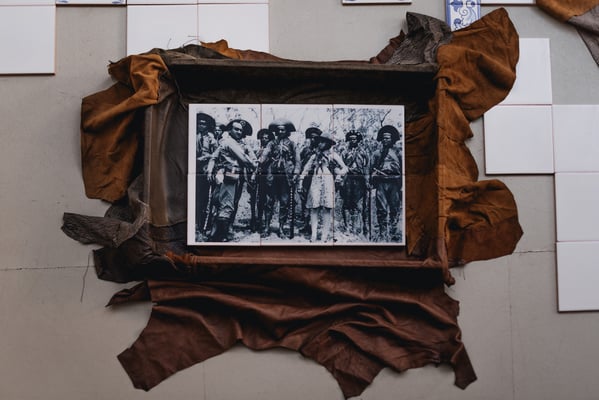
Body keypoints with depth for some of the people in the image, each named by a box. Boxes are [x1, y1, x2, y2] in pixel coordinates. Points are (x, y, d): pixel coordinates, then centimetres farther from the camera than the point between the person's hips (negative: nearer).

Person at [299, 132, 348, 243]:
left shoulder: (333, 155, 11)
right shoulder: (315, 155, 19)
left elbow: (345, 168, 10)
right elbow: (306, 169, 18)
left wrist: (340, 174, -9)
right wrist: (301, 180, 8)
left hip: (328, 182, -2)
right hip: (315, 182, 2)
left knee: (327, 208, -7)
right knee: (314, 208, -6)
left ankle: (325, 235, -4)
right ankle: (313, 234, -5)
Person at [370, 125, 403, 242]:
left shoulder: (397, 153, 13)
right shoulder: (377, 153, 15)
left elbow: (402, 170, 10)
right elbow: (372, 169, 13)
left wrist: (401, 184, 2)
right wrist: (373, 181, 0)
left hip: (395, 183, 0)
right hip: (381, 183, 0)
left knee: (395, 209, 1)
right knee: (381, 210, -3)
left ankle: (395, 235, 8)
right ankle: (382, 236, 1)